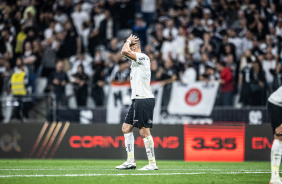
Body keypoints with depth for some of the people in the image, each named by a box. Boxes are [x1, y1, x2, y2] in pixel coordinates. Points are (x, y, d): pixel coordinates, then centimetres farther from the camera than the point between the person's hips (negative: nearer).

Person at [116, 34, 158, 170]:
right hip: (137, 99, 10)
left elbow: (124, 52, -22)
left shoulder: (142, 57, -13)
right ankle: (130, 161, 11)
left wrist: (128, 41, -8)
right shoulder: (136, 61, 17)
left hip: (144, 99, -10)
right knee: (126, 128, 10)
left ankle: (152, 163, -6)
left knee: (144, 131, -10)